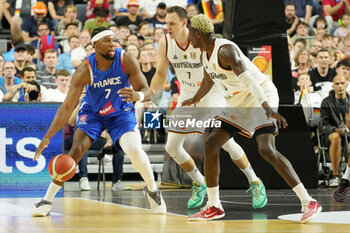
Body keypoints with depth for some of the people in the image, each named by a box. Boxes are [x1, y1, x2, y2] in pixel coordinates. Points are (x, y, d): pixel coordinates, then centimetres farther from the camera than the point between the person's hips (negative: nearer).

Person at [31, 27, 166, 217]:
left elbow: (146, 90, -19)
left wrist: (137, 96, -46)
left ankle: (152, 190, 7)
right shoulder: (84, 71, -26)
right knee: (76, 150, -20)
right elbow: (67, 107, -23)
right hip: (92, 112, 0)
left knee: (134, 150, -23)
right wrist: (48, 136, -31)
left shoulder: (126, 61, -24)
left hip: (121, 112, 0)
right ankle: (47, 201, -11)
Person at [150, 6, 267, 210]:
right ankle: (200, 184, 20)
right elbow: (161, 74, 0)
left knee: (227, 142, -12)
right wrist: (150, 91, -17)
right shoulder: (165, 44, -10)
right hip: (187, 97, 5)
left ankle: (255, 184, 7)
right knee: (172, 147, -1)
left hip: (211, 96, -5)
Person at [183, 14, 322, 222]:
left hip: (261, 97, -9)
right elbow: (209, 80, 29)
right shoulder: (206, 54, 8)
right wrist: (195, 99, 46)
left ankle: (308, 203, -23)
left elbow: (247, 78, -33)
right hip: (239, 104, 9)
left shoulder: (224, 50, -21)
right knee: (212, 143, 0)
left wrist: (266, 107, -44)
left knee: (266, 149, -24)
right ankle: (214, 207, 9)